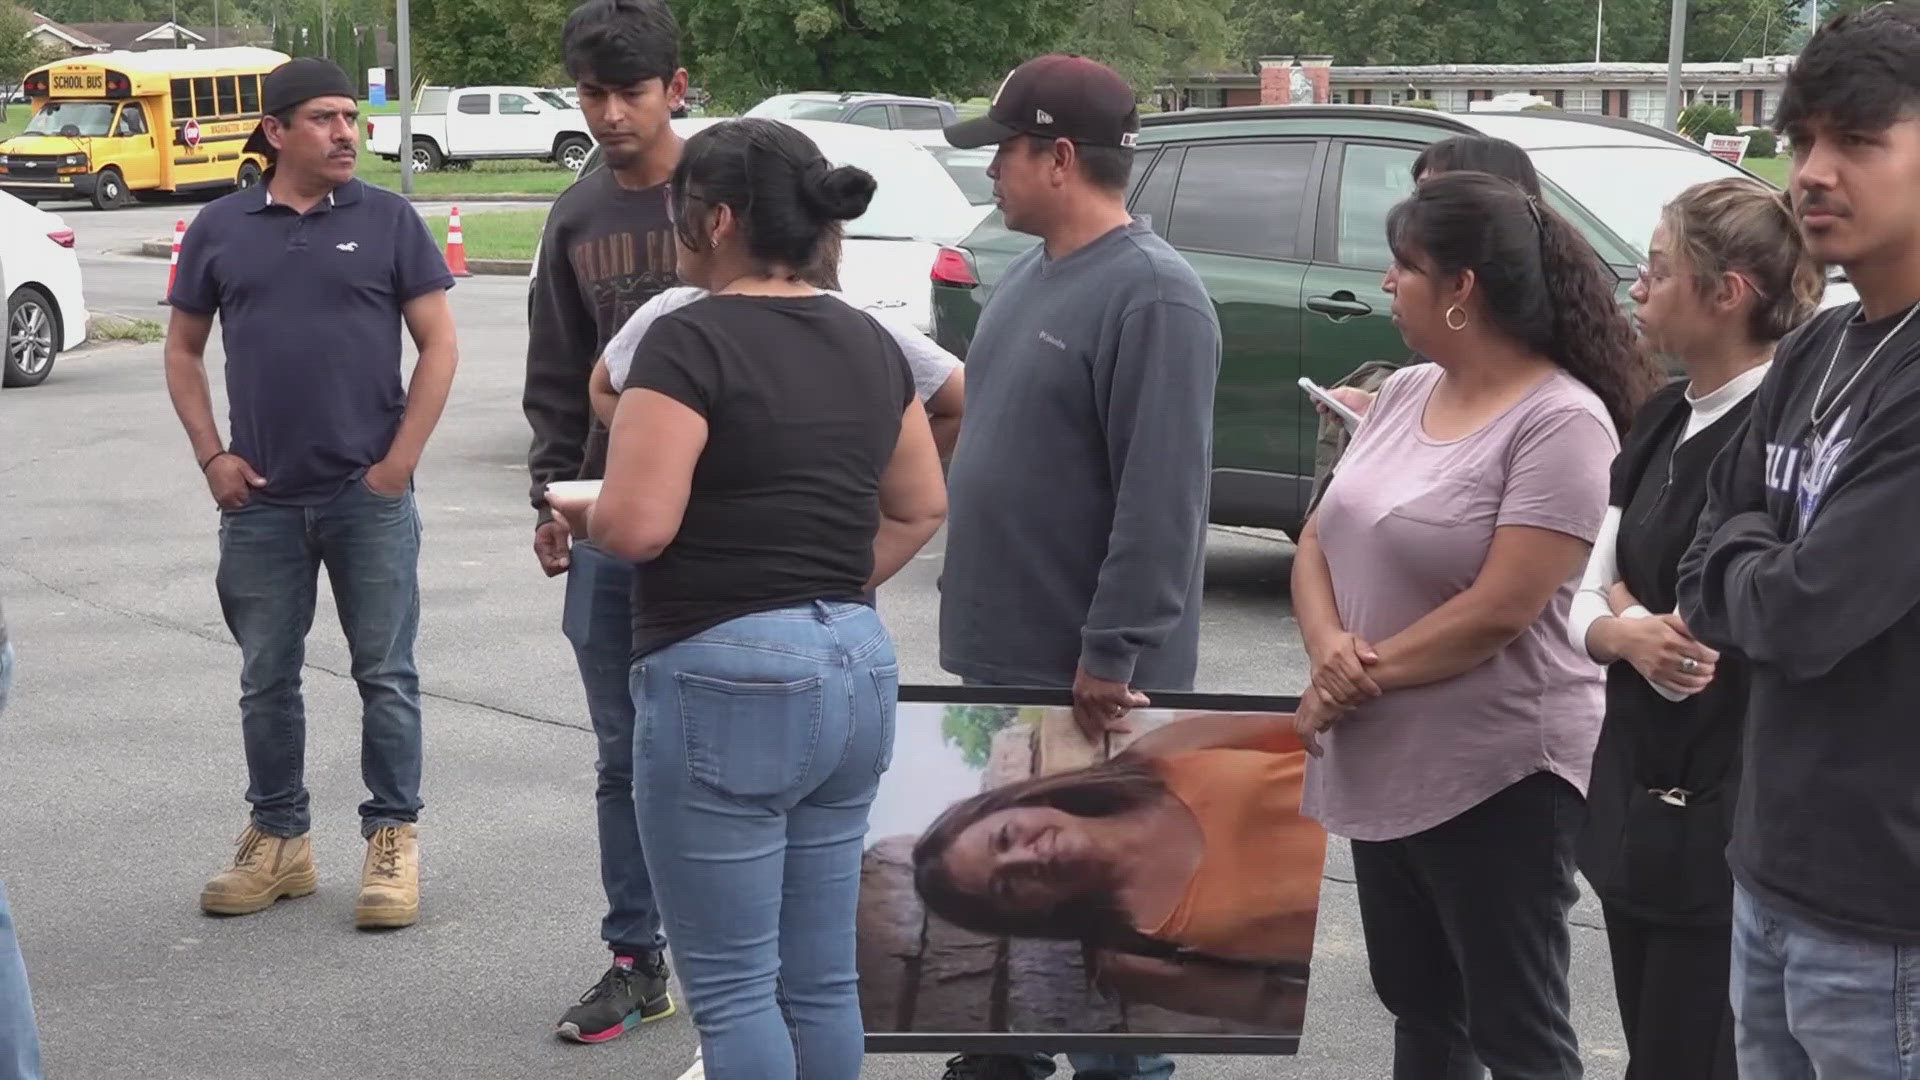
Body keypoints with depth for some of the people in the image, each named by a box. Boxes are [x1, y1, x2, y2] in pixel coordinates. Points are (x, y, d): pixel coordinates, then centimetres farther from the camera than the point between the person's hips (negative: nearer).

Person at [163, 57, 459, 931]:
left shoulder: (387, 220, 0)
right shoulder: (220, 229, 6)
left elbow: (439, 344, 0)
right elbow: (183, 350, 12)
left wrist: (400, 461, -7)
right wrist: (211, 456, 1)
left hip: (370, 495, -2)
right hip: (260, 500, 2)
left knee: (385, 675, 3)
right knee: (267, 679, 10)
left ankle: (393, 841, 13)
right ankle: (278, 840, 23)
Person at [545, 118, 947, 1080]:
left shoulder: (693, 339, -12)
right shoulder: (868, 343, 11)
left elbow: (635, 525, -19)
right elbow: (921, 508, 18)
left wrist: (576, 511, 1)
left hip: (728, 681, -8)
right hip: (855, 671, 8)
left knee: (733, 988, 2)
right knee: (822, 978, 15)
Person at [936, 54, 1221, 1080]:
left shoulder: (1151, 295, -18)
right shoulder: (1029, 275, 11)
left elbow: (1161, 499, -23)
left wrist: (1111, 652, -24)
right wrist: (970, 602, 17)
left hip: (1088, 672, -9)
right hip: (1001, 652, 9)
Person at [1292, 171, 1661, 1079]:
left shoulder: (1561, 421, -16)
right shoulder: (1403, 393, 8)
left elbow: (1499, 612, -22)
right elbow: (1319, 541, 8)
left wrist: (1363, 675, -13)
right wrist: (1329, 650, -12)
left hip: (1496, 778, -8)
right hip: (1381, 768, 8)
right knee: (1417, 1006, 20)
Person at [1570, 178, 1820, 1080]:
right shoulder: (1660, 420, 10)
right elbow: (1585, 604, 10)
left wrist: (1626, 615, -4)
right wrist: (1629, 634, -12)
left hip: (1732, 819, -8)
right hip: (1635, 797, 8)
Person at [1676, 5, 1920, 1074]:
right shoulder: (1813, 354, 8)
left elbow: (1804, 615, -22)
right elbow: (1705, 593, 11)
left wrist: (1741, 554, -2)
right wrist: (1768, 564, -9)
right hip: (1770, 872, 8)